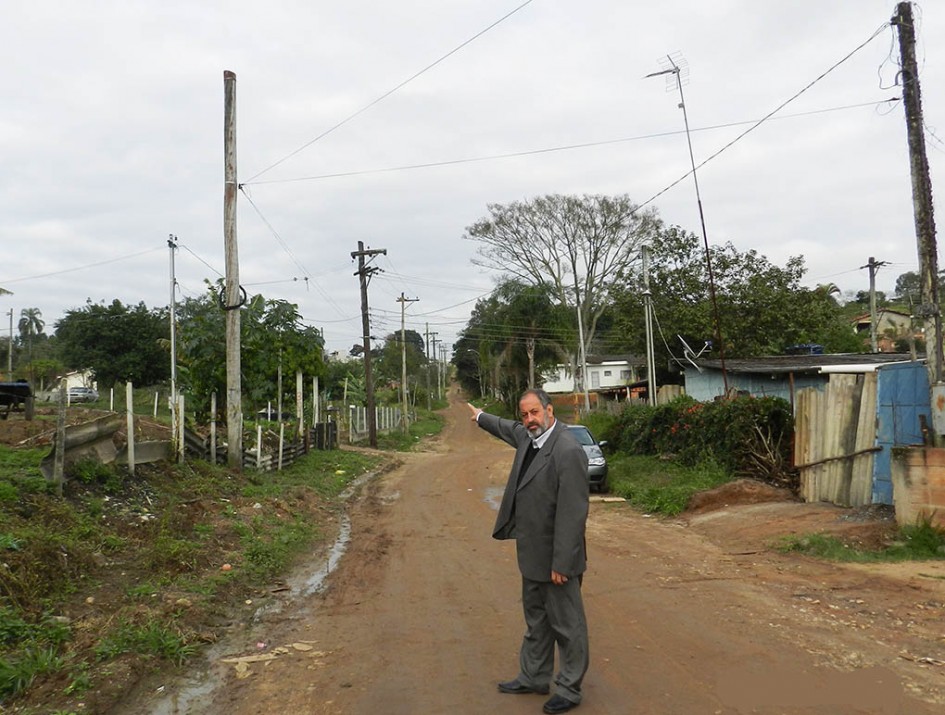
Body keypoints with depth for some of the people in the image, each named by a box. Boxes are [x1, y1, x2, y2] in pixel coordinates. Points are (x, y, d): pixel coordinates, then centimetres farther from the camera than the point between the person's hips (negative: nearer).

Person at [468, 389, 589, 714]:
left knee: (566, 624, 8)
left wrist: (561, 563, -24)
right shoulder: (527, 437, 2)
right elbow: (508, 429, 28)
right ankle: (533, 677, 39)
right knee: (536, 620, 23)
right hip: (533, 553, 9)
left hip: (555, 556, -9)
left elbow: (572, 513, -25)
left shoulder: (568, 450, -24)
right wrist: (481, 417, 45)